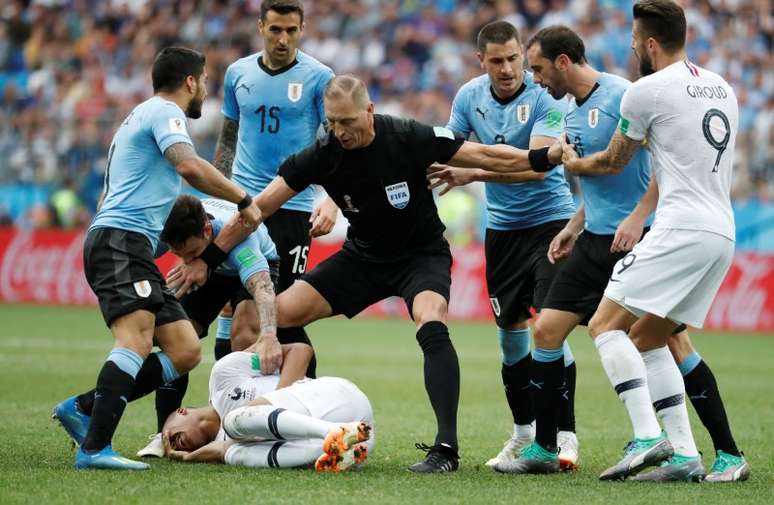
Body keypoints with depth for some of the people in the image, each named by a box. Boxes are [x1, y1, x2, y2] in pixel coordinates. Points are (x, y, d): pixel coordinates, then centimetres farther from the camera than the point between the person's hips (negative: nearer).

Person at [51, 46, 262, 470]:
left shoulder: (142, 116, 29)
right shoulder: (165, 111, -3)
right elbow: (189, 166, -22)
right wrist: (244, 200, -13)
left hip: (133, 250, 10)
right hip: (121, 241, -10)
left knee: (185, 352, 2)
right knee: (136, 340, -27)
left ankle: (83, 408, 3)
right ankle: (95, 449, -37)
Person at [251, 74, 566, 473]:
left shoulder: (409, 138, -22)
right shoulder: (321, 156, -16)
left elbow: (484, 156, -18)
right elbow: (260, 207, -12)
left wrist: (544, 157, -31)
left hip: (422, 255, -4)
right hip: (363, 257, 4)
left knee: (431, 325, -34)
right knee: (276, 315, -9)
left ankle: (446, 447, -34)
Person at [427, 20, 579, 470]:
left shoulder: (545, 97, -18)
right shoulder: (469, 96, -2)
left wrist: (473, 175, -37)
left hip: (549, 219, -5)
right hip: (502, 226, 5)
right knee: (510, 331, 8)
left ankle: (565, 434, -7)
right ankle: (525, 431, 22)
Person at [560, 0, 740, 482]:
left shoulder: (648, 90, -5)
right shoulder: (722, 87, 18)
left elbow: (613, 162, 9)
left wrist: (574, 162, 30)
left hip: (683, 229, -8)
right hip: (723, 231, 8)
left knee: (606, 324, -5)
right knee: (647, 338, 16)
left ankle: (647, 437, -18)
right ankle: (684, 454, 7)